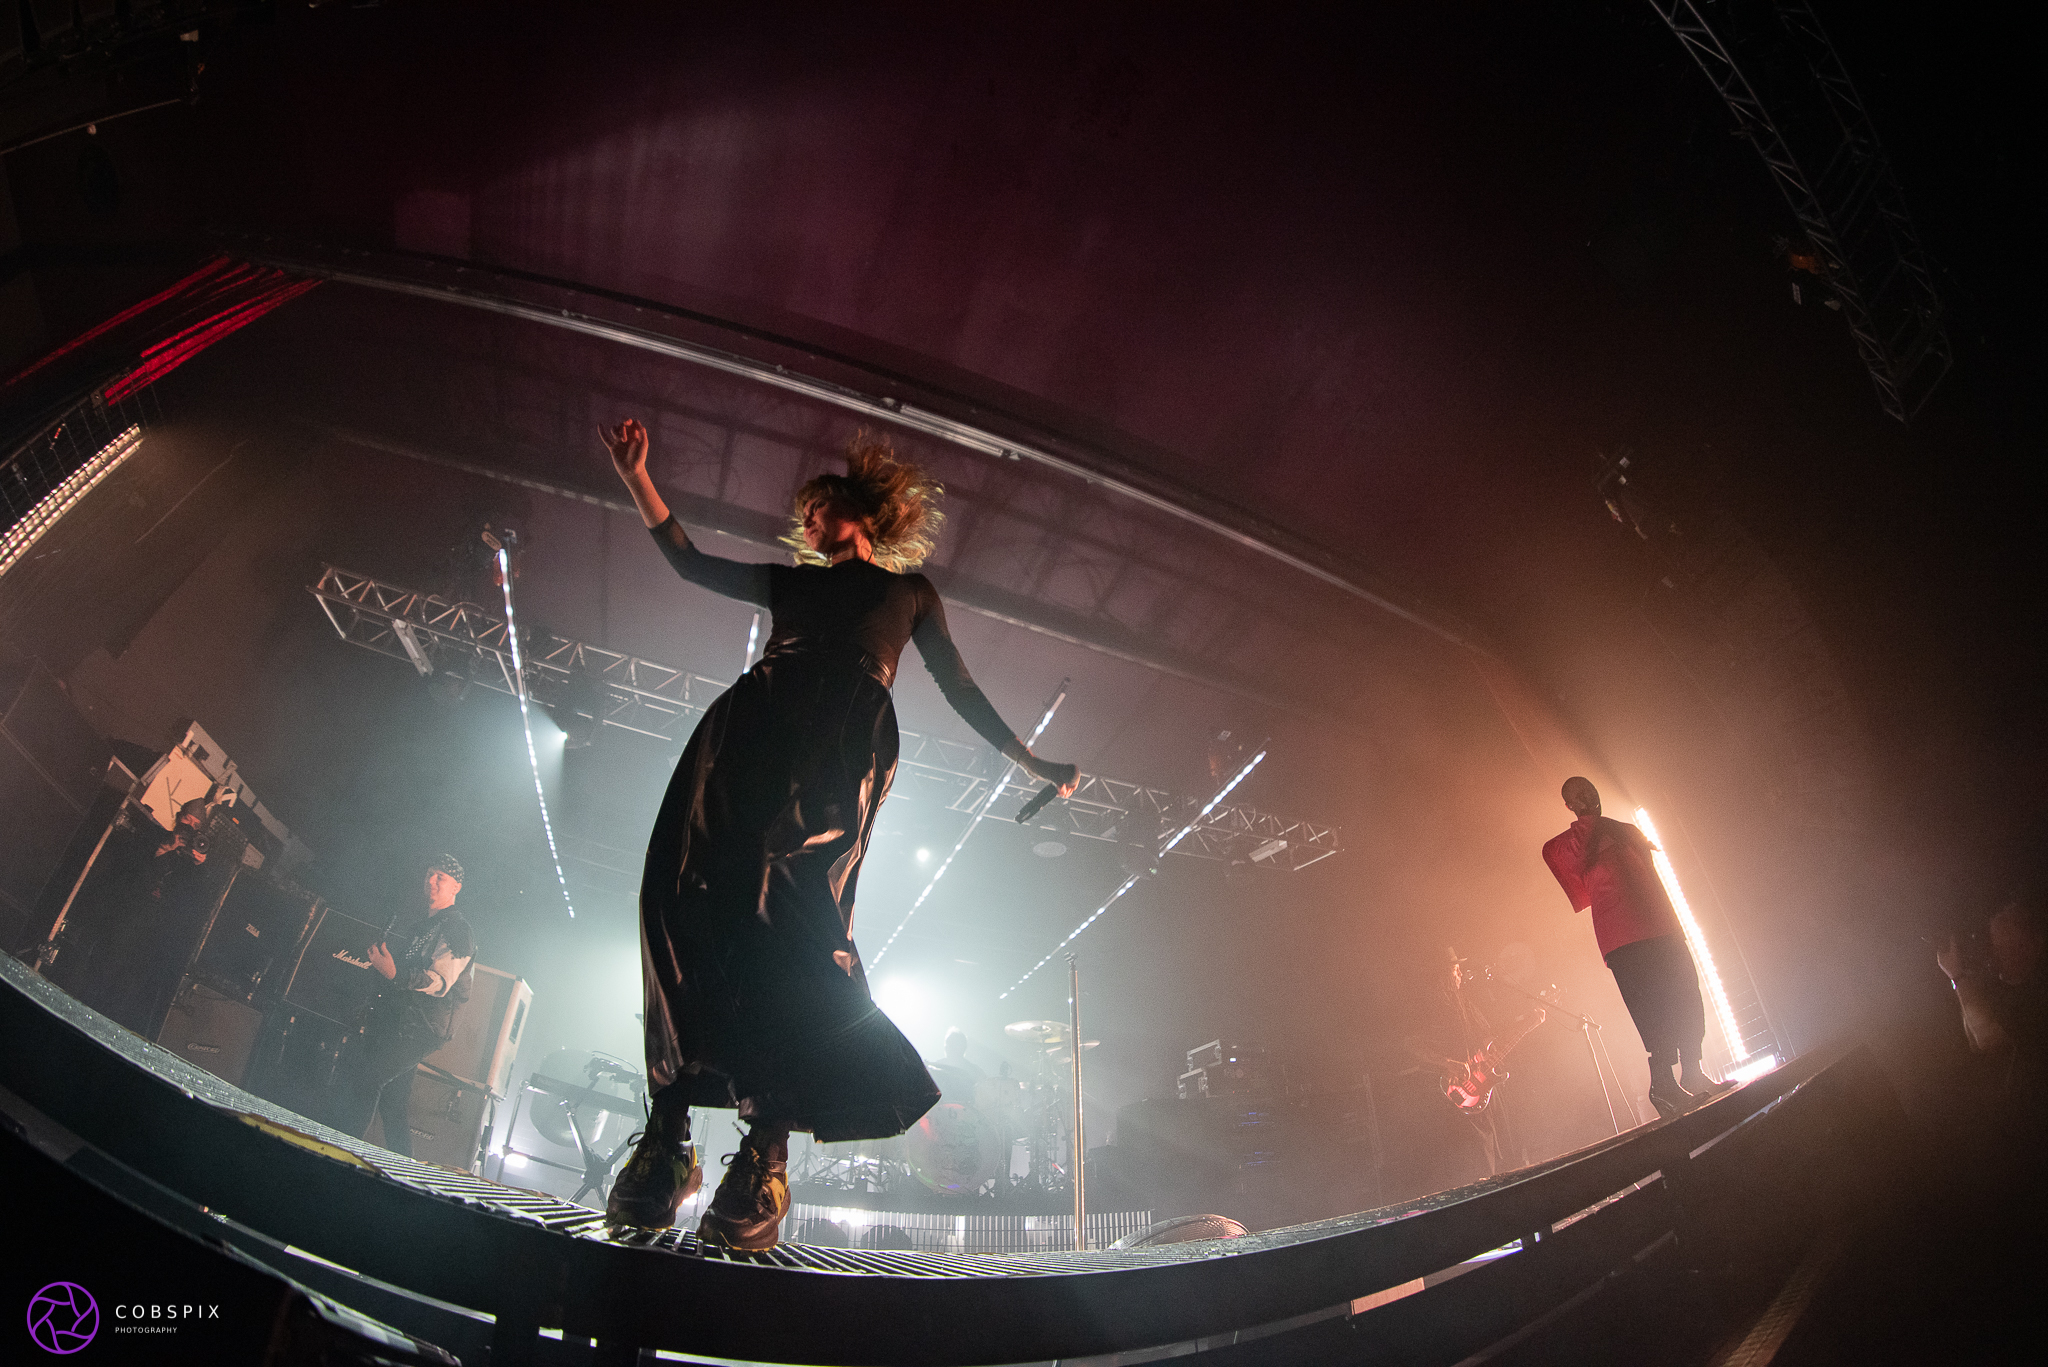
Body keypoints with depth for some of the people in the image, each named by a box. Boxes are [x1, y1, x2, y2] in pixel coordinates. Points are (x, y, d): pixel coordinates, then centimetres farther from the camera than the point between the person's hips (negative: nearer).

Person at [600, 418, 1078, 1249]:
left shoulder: (912, 591, 30)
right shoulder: (791, 580, 37)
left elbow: (960, 690, 28)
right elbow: (691, 564, 34)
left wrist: (1031, 762, 26)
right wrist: (636, 478, 26)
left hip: (843, 743, -3)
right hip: (751, 726, 4)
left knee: (787, 917, -25)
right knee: (687, 894, -18)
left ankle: (767, 1149, -26)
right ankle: (667, 1135, -17)